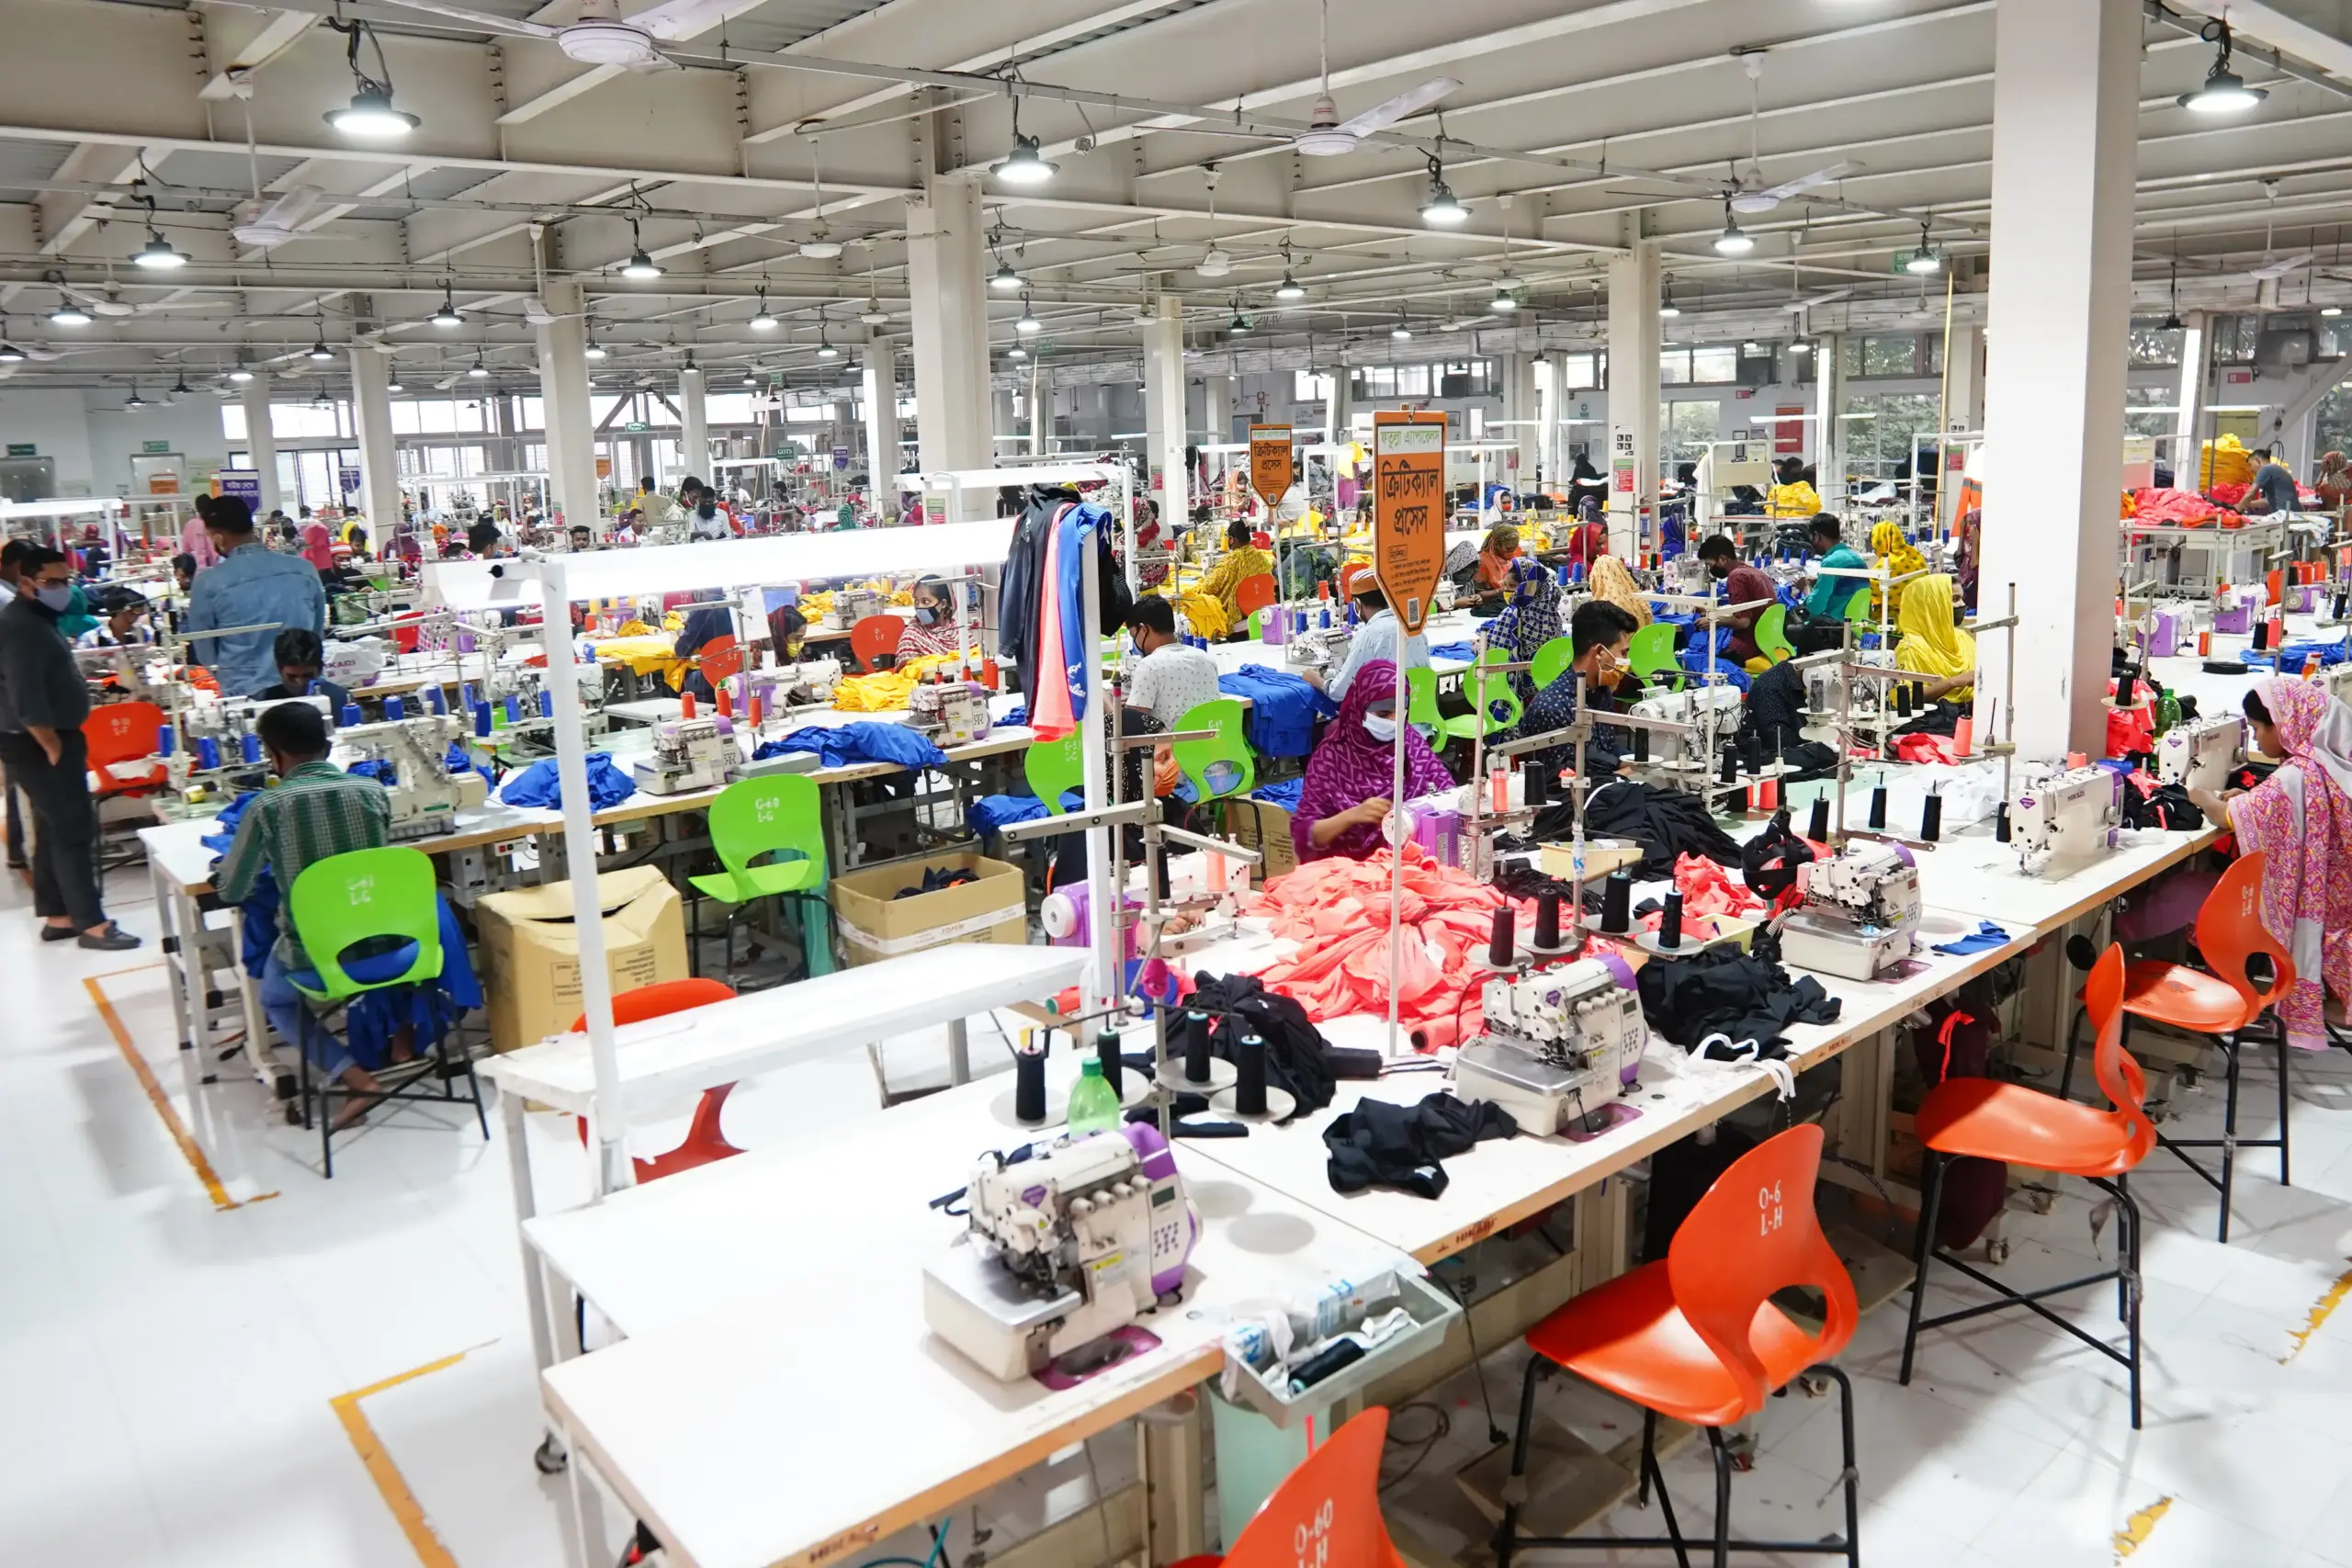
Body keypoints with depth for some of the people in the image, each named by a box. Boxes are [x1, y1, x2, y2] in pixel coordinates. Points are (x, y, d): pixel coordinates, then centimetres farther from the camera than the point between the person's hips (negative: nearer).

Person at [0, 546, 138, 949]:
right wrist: (55, 748, -21)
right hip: (39, 746, -11)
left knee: (54, 830, 15)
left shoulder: (37, 620, 14)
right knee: (74, 829, -9)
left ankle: (57, 917, 22)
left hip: (51, 740, 11)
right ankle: (91, 923, -6)